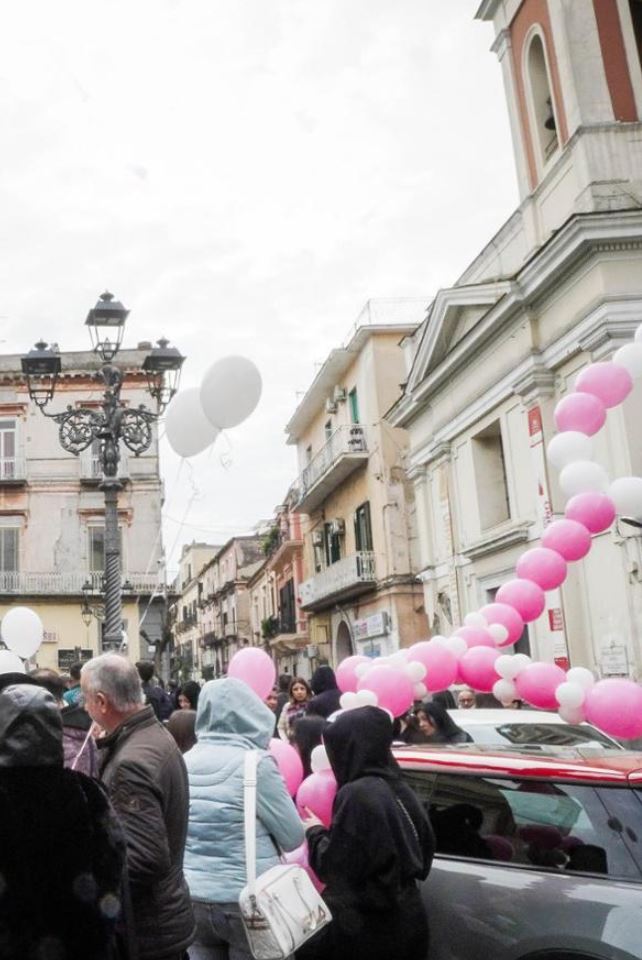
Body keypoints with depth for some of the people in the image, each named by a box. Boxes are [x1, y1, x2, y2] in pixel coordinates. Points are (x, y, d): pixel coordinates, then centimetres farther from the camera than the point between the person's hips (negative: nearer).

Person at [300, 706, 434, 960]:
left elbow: (334, 867, -16)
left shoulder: (357, 794, -19)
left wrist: (315, 832, 1)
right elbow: (424, 850, 14)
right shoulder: (398, 789, 4)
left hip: (364, 927, -8)